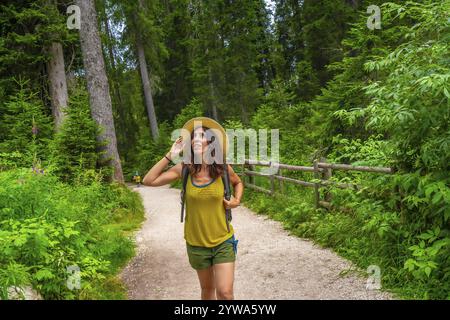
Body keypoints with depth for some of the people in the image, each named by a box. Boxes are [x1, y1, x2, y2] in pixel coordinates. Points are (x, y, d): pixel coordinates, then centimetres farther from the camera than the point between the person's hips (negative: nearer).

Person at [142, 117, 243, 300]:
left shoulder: (222, 168, -8)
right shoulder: (184, 168, -9)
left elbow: (238, 183, 14)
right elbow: (148, 181, -14)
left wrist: (237, 200, -5)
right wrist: (170, 156, -17)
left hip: (223, 241, -1)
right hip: (196, 243, 1)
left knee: (225, 293, -5)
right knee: (207, 289, 19)